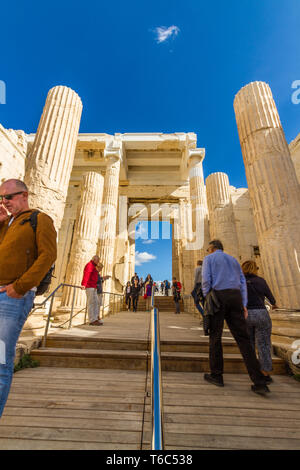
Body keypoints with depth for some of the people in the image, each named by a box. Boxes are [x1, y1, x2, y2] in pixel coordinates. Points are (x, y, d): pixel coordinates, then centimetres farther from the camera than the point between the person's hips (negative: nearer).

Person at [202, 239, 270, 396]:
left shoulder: (208, 259, 8)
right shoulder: (233, 259, 23)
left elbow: (206, 279, -7)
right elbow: (242, 282, 16)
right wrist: (243, 305, 12)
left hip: (217, 295, -4)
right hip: (235, 297, 5)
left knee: (215, 336, 7)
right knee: (242, 337, 5)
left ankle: (216, 375, 14)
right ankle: (259, 381, 2)